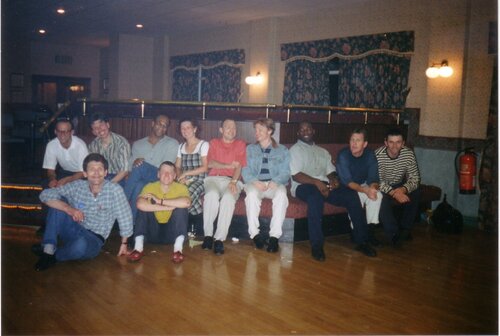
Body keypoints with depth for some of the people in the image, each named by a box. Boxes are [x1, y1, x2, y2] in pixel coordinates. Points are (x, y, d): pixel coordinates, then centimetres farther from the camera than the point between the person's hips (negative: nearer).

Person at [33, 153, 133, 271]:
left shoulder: (115, 190, -15)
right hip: (72, 231, 3)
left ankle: (52, 255, -8)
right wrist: (68, 208, -26)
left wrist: (124, 243, 1)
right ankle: (49, 247, -21)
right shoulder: (77, 186, -5)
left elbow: (125, 217, -8)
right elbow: (45, 195, -11)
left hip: (94, 239, -3)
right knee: (58, 201, -20)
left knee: (81, 245, -40)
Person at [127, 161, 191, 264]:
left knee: (181, 207, -23)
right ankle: (138, 247, -24)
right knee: (144, 206, -19)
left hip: (172, 232, -1)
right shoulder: (150, 187, -7)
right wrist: (169, 207, -29)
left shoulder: (181, 188, -8)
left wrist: (160, 201, -27)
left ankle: (178, 248, -28)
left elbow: (186, 202, -33)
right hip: (152, 232, 1)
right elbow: (140, 204, -29)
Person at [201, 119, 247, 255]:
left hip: (232, 180, 0)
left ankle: (219, 239, -36)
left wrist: (233, 181, -14)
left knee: (228, 198, -35)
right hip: (213, 179, 1)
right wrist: (229, 166, -6)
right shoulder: (213, 143, 21)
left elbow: (239, 166, 4)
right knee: (211, 195, -35)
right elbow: (209, 163, 5)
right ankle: (208, 235, -28)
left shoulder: (240, 144, 18)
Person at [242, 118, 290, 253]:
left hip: (274, 184, 0)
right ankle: (254, 233, -30)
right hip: (254, 183, 1)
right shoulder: (250, 149, 18)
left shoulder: (282, 151, 15)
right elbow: (245, 170, 6)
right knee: (252, 194, -35)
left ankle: (274, 236, -35)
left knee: (281, 194, -35)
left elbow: (285, 172, 4)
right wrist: (255, 181, -15)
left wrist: (275, 182, -17)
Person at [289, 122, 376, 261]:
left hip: (325, 185, 5)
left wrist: (333, 179, -6)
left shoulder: (323, 151, 28)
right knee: (316, 196, -40)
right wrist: (316, 182, -20)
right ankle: (316, 245, -37)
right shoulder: (295, 150, 9)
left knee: (352, 194, -20)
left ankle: (361, 241, -15)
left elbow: (331, 171, 20)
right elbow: (296, 175, -5)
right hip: (304, 186, -5)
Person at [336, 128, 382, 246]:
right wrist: (365, 190, -42)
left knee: (377, 194, -25)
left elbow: (373, 179, -11)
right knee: (356, 197, -33)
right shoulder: (343, 155, -22)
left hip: (363, 186, 4)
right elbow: (347, 181, -27)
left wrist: (373, 187, -36)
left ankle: (370, 231, -13)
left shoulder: (370, 155, -10)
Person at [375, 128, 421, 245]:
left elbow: (415, 178, -16)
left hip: (400, 186, 4)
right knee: (382, 199, -34)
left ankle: (405, 228, -4)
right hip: (383, 187, -4)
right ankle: (394, 233, -17)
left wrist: (403, 189, -37)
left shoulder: (409, 154, -15)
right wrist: (394, 193, -43)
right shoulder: (378, 155, -25)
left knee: (415, 192, -22)